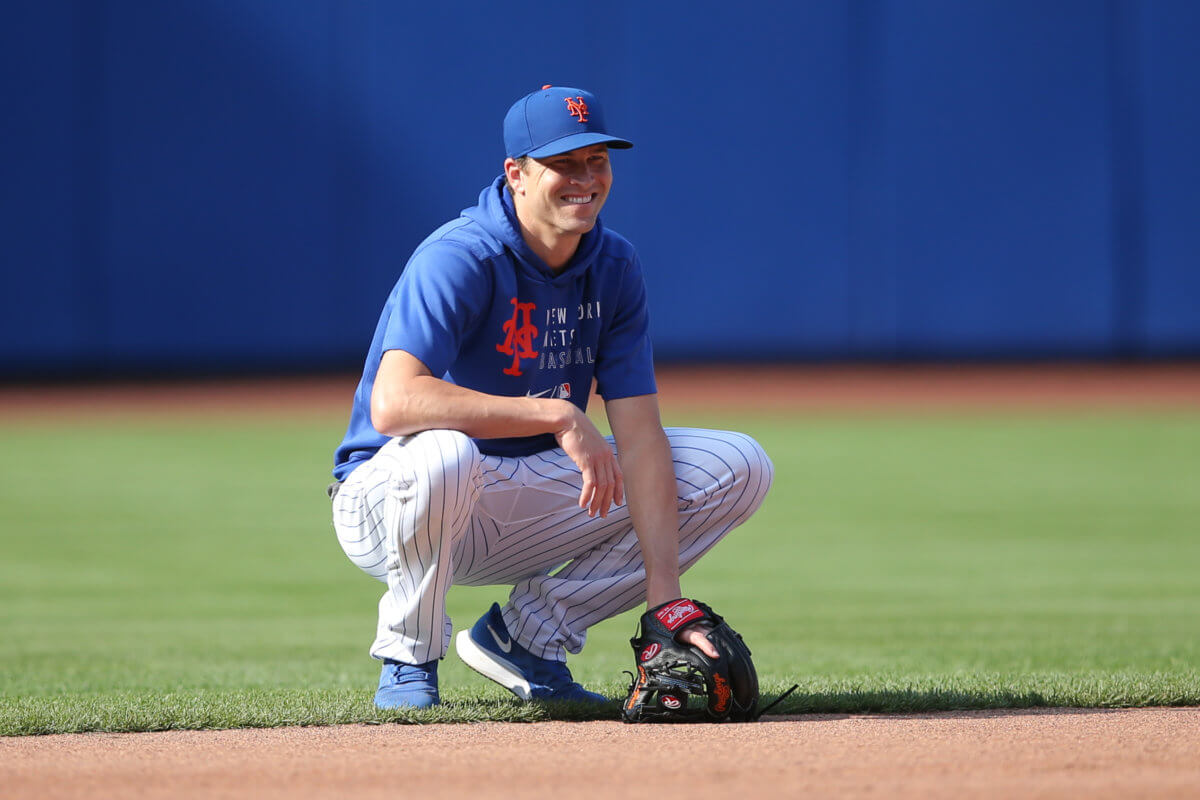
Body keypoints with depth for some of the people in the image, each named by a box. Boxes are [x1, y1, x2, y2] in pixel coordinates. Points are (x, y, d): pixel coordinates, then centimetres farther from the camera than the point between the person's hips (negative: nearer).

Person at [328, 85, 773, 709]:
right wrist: (558, 414, -40)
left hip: (523, 504, 7)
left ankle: (525, 634, 2)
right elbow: (392, 403, -38)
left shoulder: (614, 268, -1)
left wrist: (665, 599, -18)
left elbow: (638, 438, -7)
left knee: (738, 468, -3)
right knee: (442, 454, -44)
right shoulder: (459, 259, -22)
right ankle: (409, 658, -13)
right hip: (384, 506, -7)